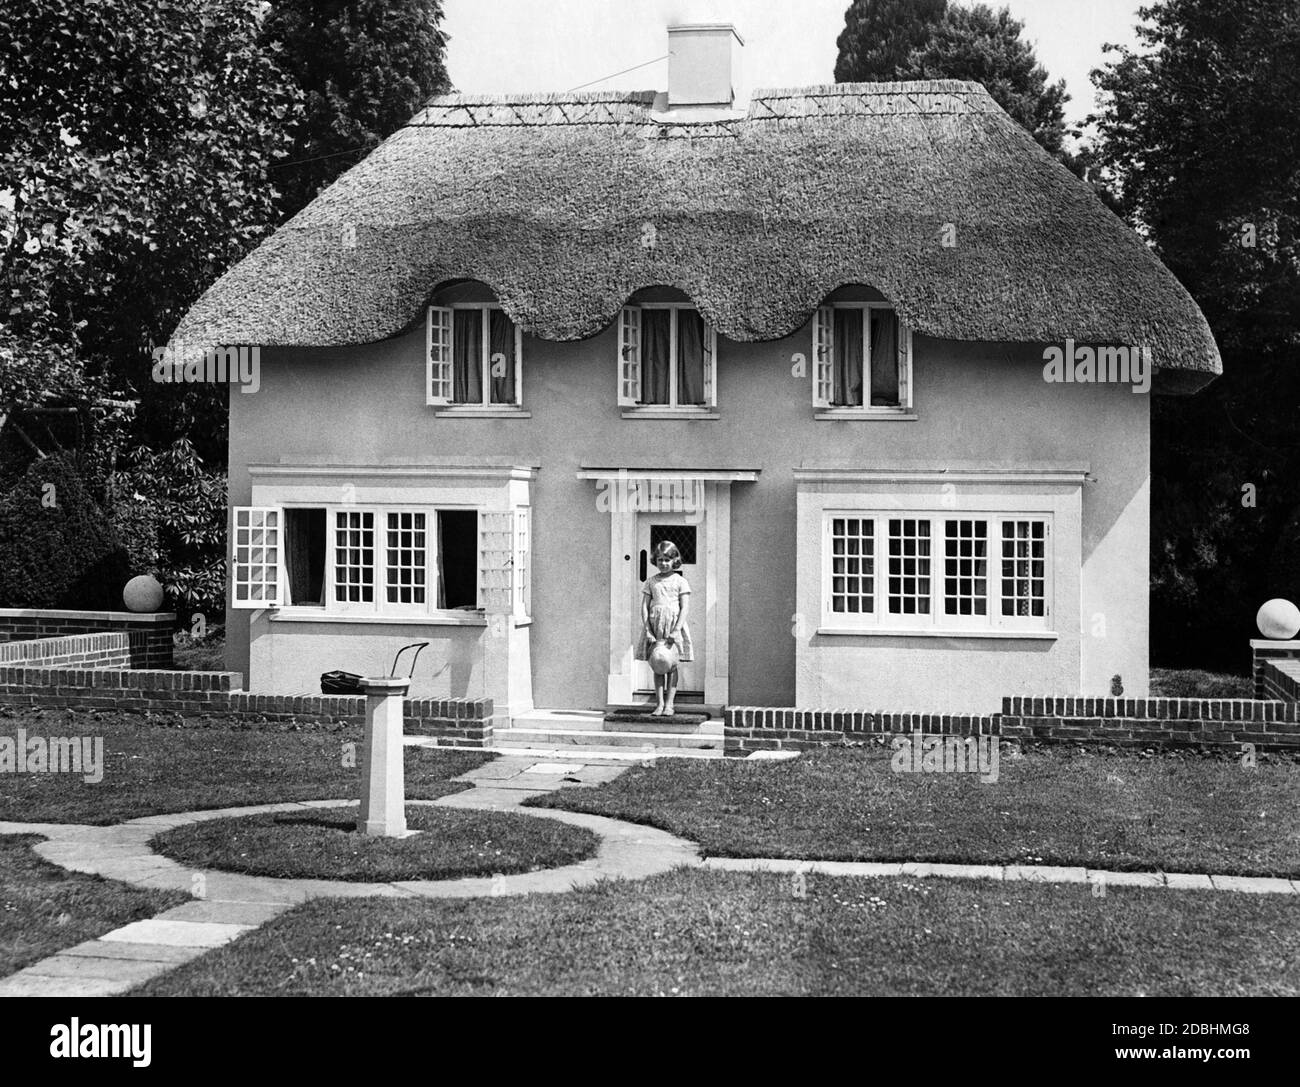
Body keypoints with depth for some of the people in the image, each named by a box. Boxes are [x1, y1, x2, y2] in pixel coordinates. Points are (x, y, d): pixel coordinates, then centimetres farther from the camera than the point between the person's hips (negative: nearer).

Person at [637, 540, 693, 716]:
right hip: (654, 626, 2)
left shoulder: (680, 582, 2)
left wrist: (676, 630, -15)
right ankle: (659, 704, 5)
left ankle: (669, 704, 0)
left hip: (674, 625, -2)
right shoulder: (651, 582, 9)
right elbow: (644, 607, 5)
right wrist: (648, 631, -7)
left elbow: (684, 608, -4)